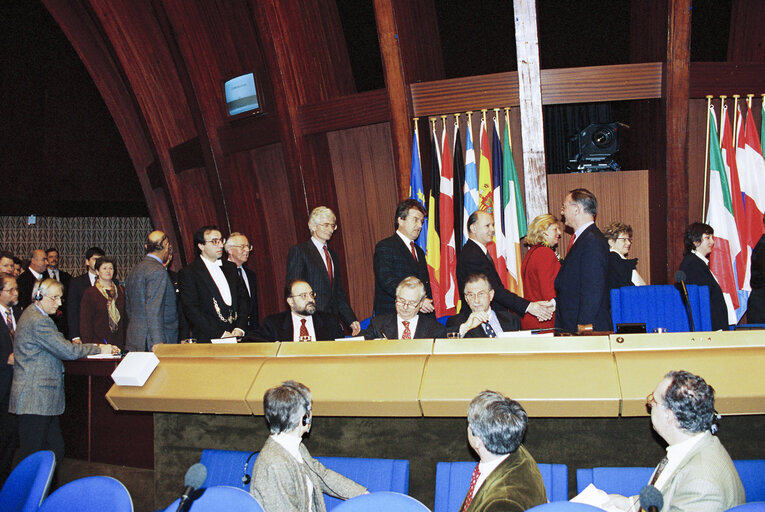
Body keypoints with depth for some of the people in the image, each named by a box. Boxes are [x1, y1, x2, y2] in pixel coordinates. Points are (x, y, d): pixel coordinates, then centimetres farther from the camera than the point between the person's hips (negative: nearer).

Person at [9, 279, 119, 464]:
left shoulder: (35, 316, 17)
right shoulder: (38, 321, -17)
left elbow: (59, 345, 18)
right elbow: (67, 351, -18)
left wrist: (92, 347, 7)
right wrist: (99, 350, -6)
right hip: (35, 399, -11)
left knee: (55, 451, 11)